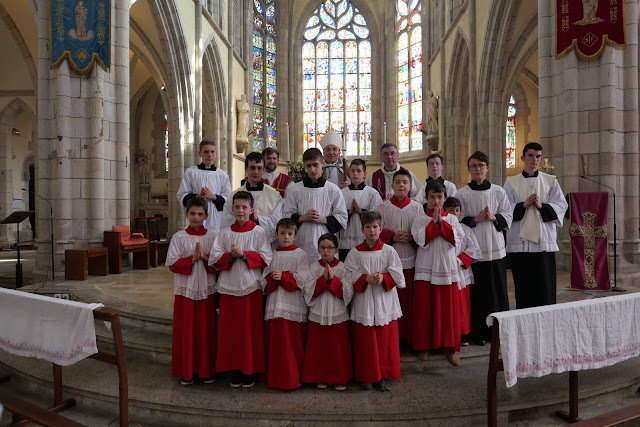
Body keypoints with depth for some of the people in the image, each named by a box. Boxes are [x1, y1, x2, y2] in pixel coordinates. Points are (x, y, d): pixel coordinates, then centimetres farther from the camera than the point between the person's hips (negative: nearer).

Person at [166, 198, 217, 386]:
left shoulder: (212, 237, 3)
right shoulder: (178, 237, 1)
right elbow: (172, 264, -4)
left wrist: (205, 257, -16)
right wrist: (192, 259, -15)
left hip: (206, 290, 1)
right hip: (185, 290, 0)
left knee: (206, 330, 6)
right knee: (186, 330, 5)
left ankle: (207, 370, 20)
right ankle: (186, 371, 19)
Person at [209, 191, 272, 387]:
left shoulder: (259, 232, 1)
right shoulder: (225, 233, 8)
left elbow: (265, 258, -6)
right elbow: (215, 258, 3)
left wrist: (244, 254, -16)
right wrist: (231, 256, -14)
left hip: (251, 286, -2)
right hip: (229, 286, 2)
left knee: (251, 329, 3)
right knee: (231, 329, 6)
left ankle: (250, 370, 18)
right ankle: (235, 369, 21)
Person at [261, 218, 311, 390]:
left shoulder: (301, 255, 2)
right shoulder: (271, 255, 13)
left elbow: (302, 279, -9)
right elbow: (264, 281, 8)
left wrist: (282, 276, -15)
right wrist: (273, 278, -13)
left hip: (294, 305, -3)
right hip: (274, 305, 3)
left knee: (294, 344, -1)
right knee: (275, 343, 7)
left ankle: (293, 379, 13)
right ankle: (275, 378, 20)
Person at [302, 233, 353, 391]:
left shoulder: (342, 268, -2)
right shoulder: (314, 267, 1)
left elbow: (348, 293, -8)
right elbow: (309, 292, -6)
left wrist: (333, 279, -19)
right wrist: (323, 279, -18)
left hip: (338, 314, -1)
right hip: (318, 314, 1)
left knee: (338, 347, 6)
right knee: (319, 347, 7)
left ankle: (340, 378, 23)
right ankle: (321, 378, 25)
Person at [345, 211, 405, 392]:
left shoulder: (389, 251, 1)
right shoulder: (355, 252, 2)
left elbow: (397, 275, -1)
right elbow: (350, 275, -3)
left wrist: (383, 277, -18)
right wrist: (366, 278, -18)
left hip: (385, 301, 0)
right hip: (363, 301, 0)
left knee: (386, 340, 6)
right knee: (365, 341, 6)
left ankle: (385, 376, 22)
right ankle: (367, 376, 21)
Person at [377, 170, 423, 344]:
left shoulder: (417, 207, 8)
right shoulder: (383, 207, 6)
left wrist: (411, 237, -11)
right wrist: (393, 237, -11)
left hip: (411, 260, 1)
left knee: (409, 300, 2)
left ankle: (409, 338, 15)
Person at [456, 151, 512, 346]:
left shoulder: (498, 191, 8)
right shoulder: (462, 193, 0)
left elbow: (508, 216, 9)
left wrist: (493, 218, -9)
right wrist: (476, 219, -13)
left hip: (496, 248, 3)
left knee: (498, 290, 7)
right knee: (476, 291, 1)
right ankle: (478, 331, 14)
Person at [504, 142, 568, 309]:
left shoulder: (551, 181, 12)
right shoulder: (511, 183, 8)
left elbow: (561, 206, 3)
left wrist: (542, 206, -14)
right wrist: (524, 205, -15)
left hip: (544, 241, 1)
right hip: (520, 242, -1)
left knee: (546, 286, 1)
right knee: (523, 288, 3)